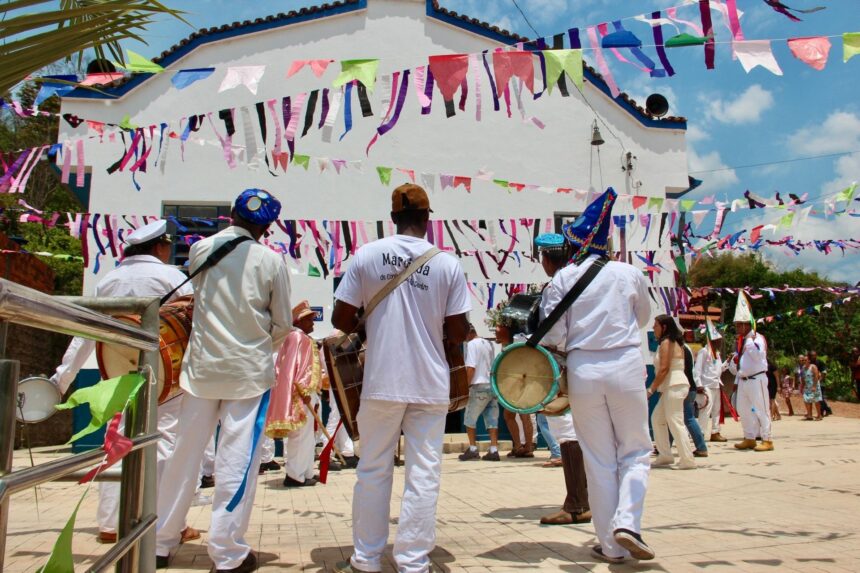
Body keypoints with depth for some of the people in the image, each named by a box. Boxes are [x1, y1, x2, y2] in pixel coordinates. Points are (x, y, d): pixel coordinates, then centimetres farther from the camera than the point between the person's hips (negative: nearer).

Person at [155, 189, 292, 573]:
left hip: (202, 366, 3)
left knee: (184, 455, 13)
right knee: (237, 461, 3)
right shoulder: (271, 261, -7)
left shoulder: (200, 249, 0)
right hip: (250, 371, -3)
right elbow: (283, 325, -1)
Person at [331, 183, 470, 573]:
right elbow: (457, 333, -3)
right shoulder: (448, 264, -4)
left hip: (381, 382, 1)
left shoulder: (366, 255, -3)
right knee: (423, 475, 8)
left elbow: (340, 320, -2)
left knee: (373, 471, 12)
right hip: (430, 384, 0)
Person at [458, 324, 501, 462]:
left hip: (479, 386, -7)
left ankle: (473, 449, 6)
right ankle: (493, 450, 1)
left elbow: (470, 367, -16)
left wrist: (468, 384, -7)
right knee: (492, 419, 6)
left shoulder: (472, 344, -9)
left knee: (469, 419, 6)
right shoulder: (488, 343, 14)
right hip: (493, 386, 7)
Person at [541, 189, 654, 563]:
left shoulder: (563, 278, -1)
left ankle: (611, 545, 14)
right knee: (634, 450, 13)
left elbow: (553, 334, -4)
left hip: (582, 369, 0)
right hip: (626, 364, 0)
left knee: (598, 458, 9)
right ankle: (627, 522, -7)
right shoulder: (630, 273, 3)